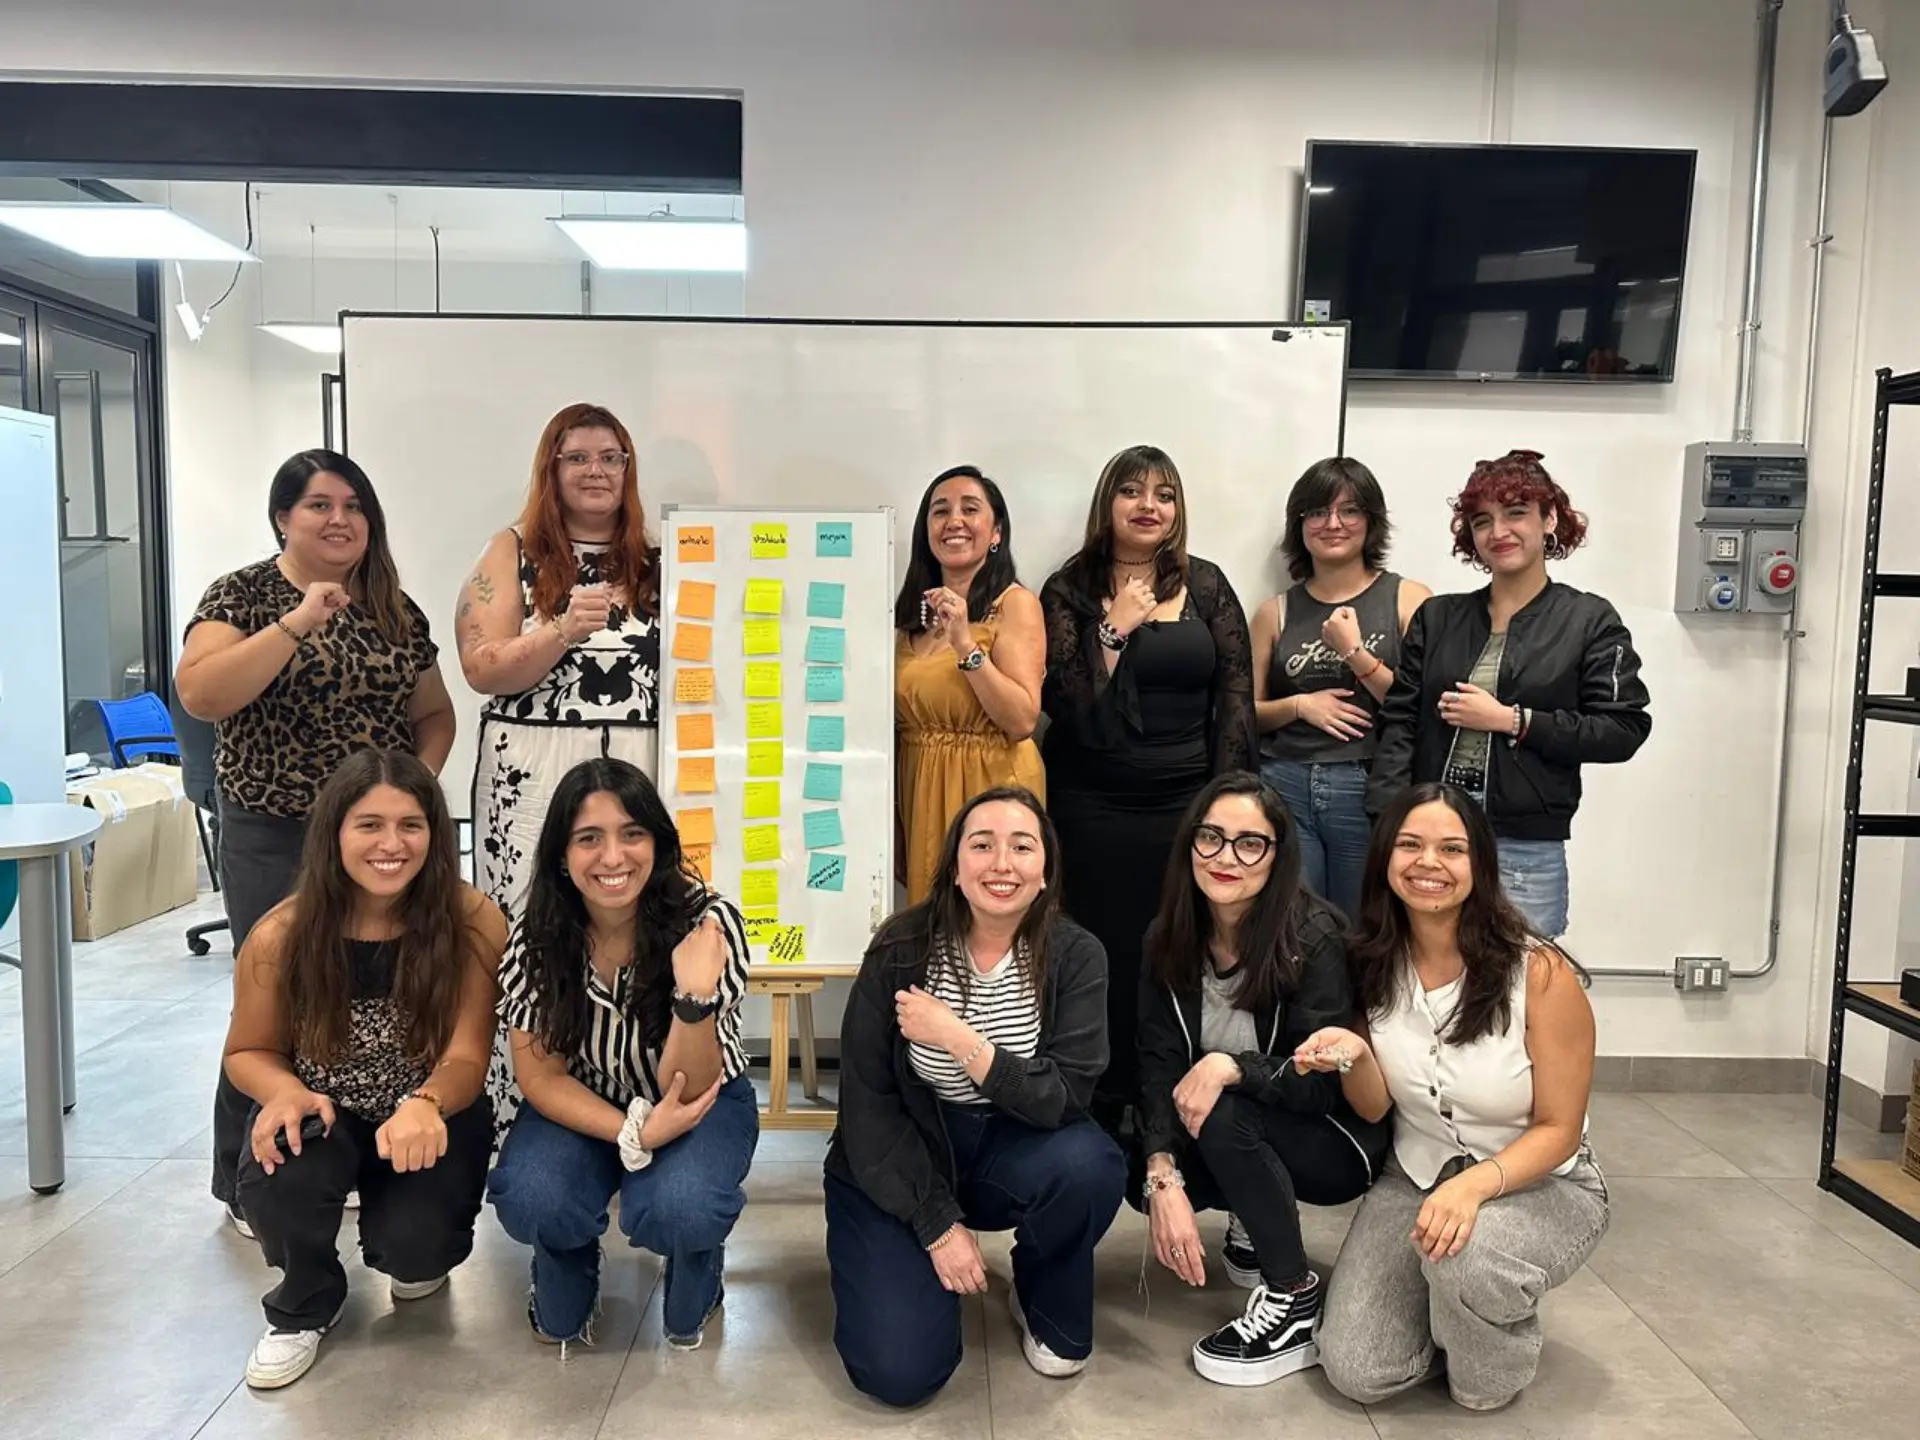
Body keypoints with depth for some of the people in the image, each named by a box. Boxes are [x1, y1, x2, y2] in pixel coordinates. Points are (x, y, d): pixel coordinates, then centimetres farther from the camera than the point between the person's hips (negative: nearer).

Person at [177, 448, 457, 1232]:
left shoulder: (395, 610, 8)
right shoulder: (244, 594, -6)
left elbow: (433, 712, 15)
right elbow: (198, 695, -22)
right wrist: (298, 623, -27)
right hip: (276, 839, -4)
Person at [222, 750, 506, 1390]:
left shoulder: (474, 924, -22)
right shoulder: (281, 936, -18)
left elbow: (465, 1060, -21)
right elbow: (249, 1052, -2)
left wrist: (426, 1104, -45)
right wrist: (288, 1093, -27)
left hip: (429, 1118, -1)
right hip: (321, 1114, 1)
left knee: (420, 1246, -24)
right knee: (274, 1182, -30)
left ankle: (410, 1249, 20)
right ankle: (304, 1306, 6)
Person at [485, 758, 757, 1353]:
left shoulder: (708, 922, -25)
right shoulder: (536, 937, -17)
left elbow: (687, 1086, -24)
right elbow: (541, 1075, -11)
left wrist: (694, 995, -45)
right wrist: (633, 1133, -28)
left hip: (700, 1102, -2)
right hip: (581, 1107, 2)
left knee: (676, 1207, -32)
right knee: (530, 1200, -28)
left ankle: (693, 1294, 7)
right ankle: (563, 1297, 10)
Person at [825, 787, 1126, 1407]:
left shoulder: (1074, 955, -14)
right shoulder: (901, 948, -17)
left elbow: (1064, 1099, -23)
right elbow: (866, 1104, -12)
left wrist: (960, 1039, -33)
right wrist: (938, 1224, -15)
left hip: (1007, 1150, 2)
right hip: (899, 1164, -1)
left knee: (1089, 1163, -31)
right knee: (901, 1372, -16)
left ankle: (1048, 1306, 2)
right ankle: (868, 1259, 19)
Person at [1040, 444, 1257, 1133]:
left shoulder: (1205, 585, 9)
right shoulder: (1069, 591, 5)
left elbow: (1236, 695, 5)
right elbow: (1068, 706, -4)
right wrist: (1116, 628, -11)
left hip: (1188, 803, 1)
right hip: (1094, 809, -1)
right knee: (1104, 956, 0)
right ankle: (1100, 1118, 14)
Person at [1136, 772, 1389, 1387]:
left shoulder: (1315, 938, -24)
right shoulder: (1170, 939, -9)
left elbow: (1325, 1081, -23)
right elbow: (1160, 1065, -16)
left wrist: (1232, 1065, -39)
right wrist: (1164, 1180, -29)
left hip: (1338, 1139, -5)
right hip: (1242, 1136, 5)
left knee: (1224, 1116, -32)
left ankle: (1297, 1301, -11)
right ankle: (1262, 1218, 11)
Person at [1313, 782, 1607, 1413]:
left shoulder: (1541, 974, -22)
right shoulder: (1373, 964, -9)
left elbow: (1557, 1130, -14)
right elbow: (1375, 1108, 0)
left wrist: (1476, 1184, -32)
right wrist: (1354, 1054, -24)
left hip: (1543, 1184, -3)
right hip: (1416, 1178, 3)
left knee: (1464, 1256, -38)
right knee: (1355, 1372, -12)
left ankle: (1496, 1362, -2)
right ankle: (1455, 1308, 19)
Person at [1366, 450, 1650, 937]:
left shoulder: (1591, 621, 3)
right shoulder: (1436, 616, 11)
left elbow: (1622, 731, -5)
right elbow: (1399, 722, 5)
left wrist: (1511, 720, -11)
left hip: (1526, 851, -2)